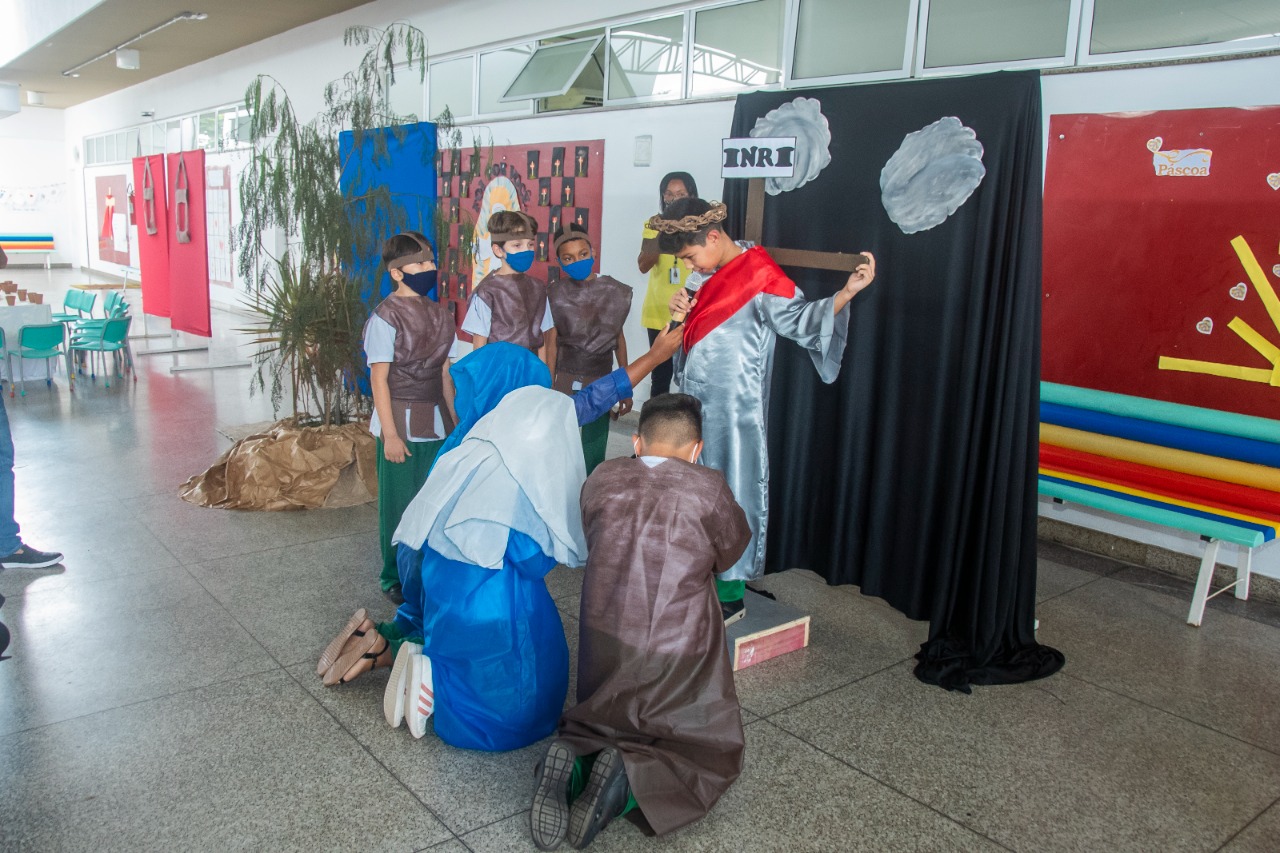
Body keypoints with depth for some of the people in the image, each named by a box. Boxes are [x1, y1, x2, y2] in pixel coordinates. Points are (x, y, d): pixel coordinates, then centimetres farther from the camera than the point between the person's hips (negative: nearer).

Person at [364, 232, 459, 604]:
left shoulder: (440, 315, 8)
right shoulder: (385, 317, -10)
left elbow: (445, 375, 11)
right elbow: (379, 378, -11)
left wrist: (455, 422, 10)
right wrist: (390, 433, -14)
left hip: (437, 423, 6)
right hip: (401, 424, -5)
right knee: (400, 504, 4)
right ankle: (395, 578, 20)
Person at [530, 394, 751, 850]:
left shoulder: (601, 480, 0)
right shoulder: (707, 488, -10)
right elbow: (730, 554, 9)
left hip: (604, 648, 4)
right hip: (675, 655, -4)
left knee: (604, 728, 30)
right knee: (714, 751, 20)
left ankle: (573, 759, -4)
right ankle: (633, 777, -8)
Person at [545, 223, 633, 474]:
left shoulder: (614, 291, 1)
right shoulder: (556, 295, -3)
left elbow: (619, 337, 8)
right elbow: (552, 344, -1)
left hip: (602, 381, 1)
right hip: (567, 381, -1)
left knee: (594, 456, 3)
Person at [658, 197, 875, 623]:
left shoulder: (760, 278, -15)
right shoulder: (705, 275, 8)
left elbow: (800, 319, -19)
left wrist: (848, 291, -32)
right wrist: (677, 306, -2)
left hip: (733, 411, -8)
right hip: (695, 405, 8)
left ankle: (731, 594, 15)